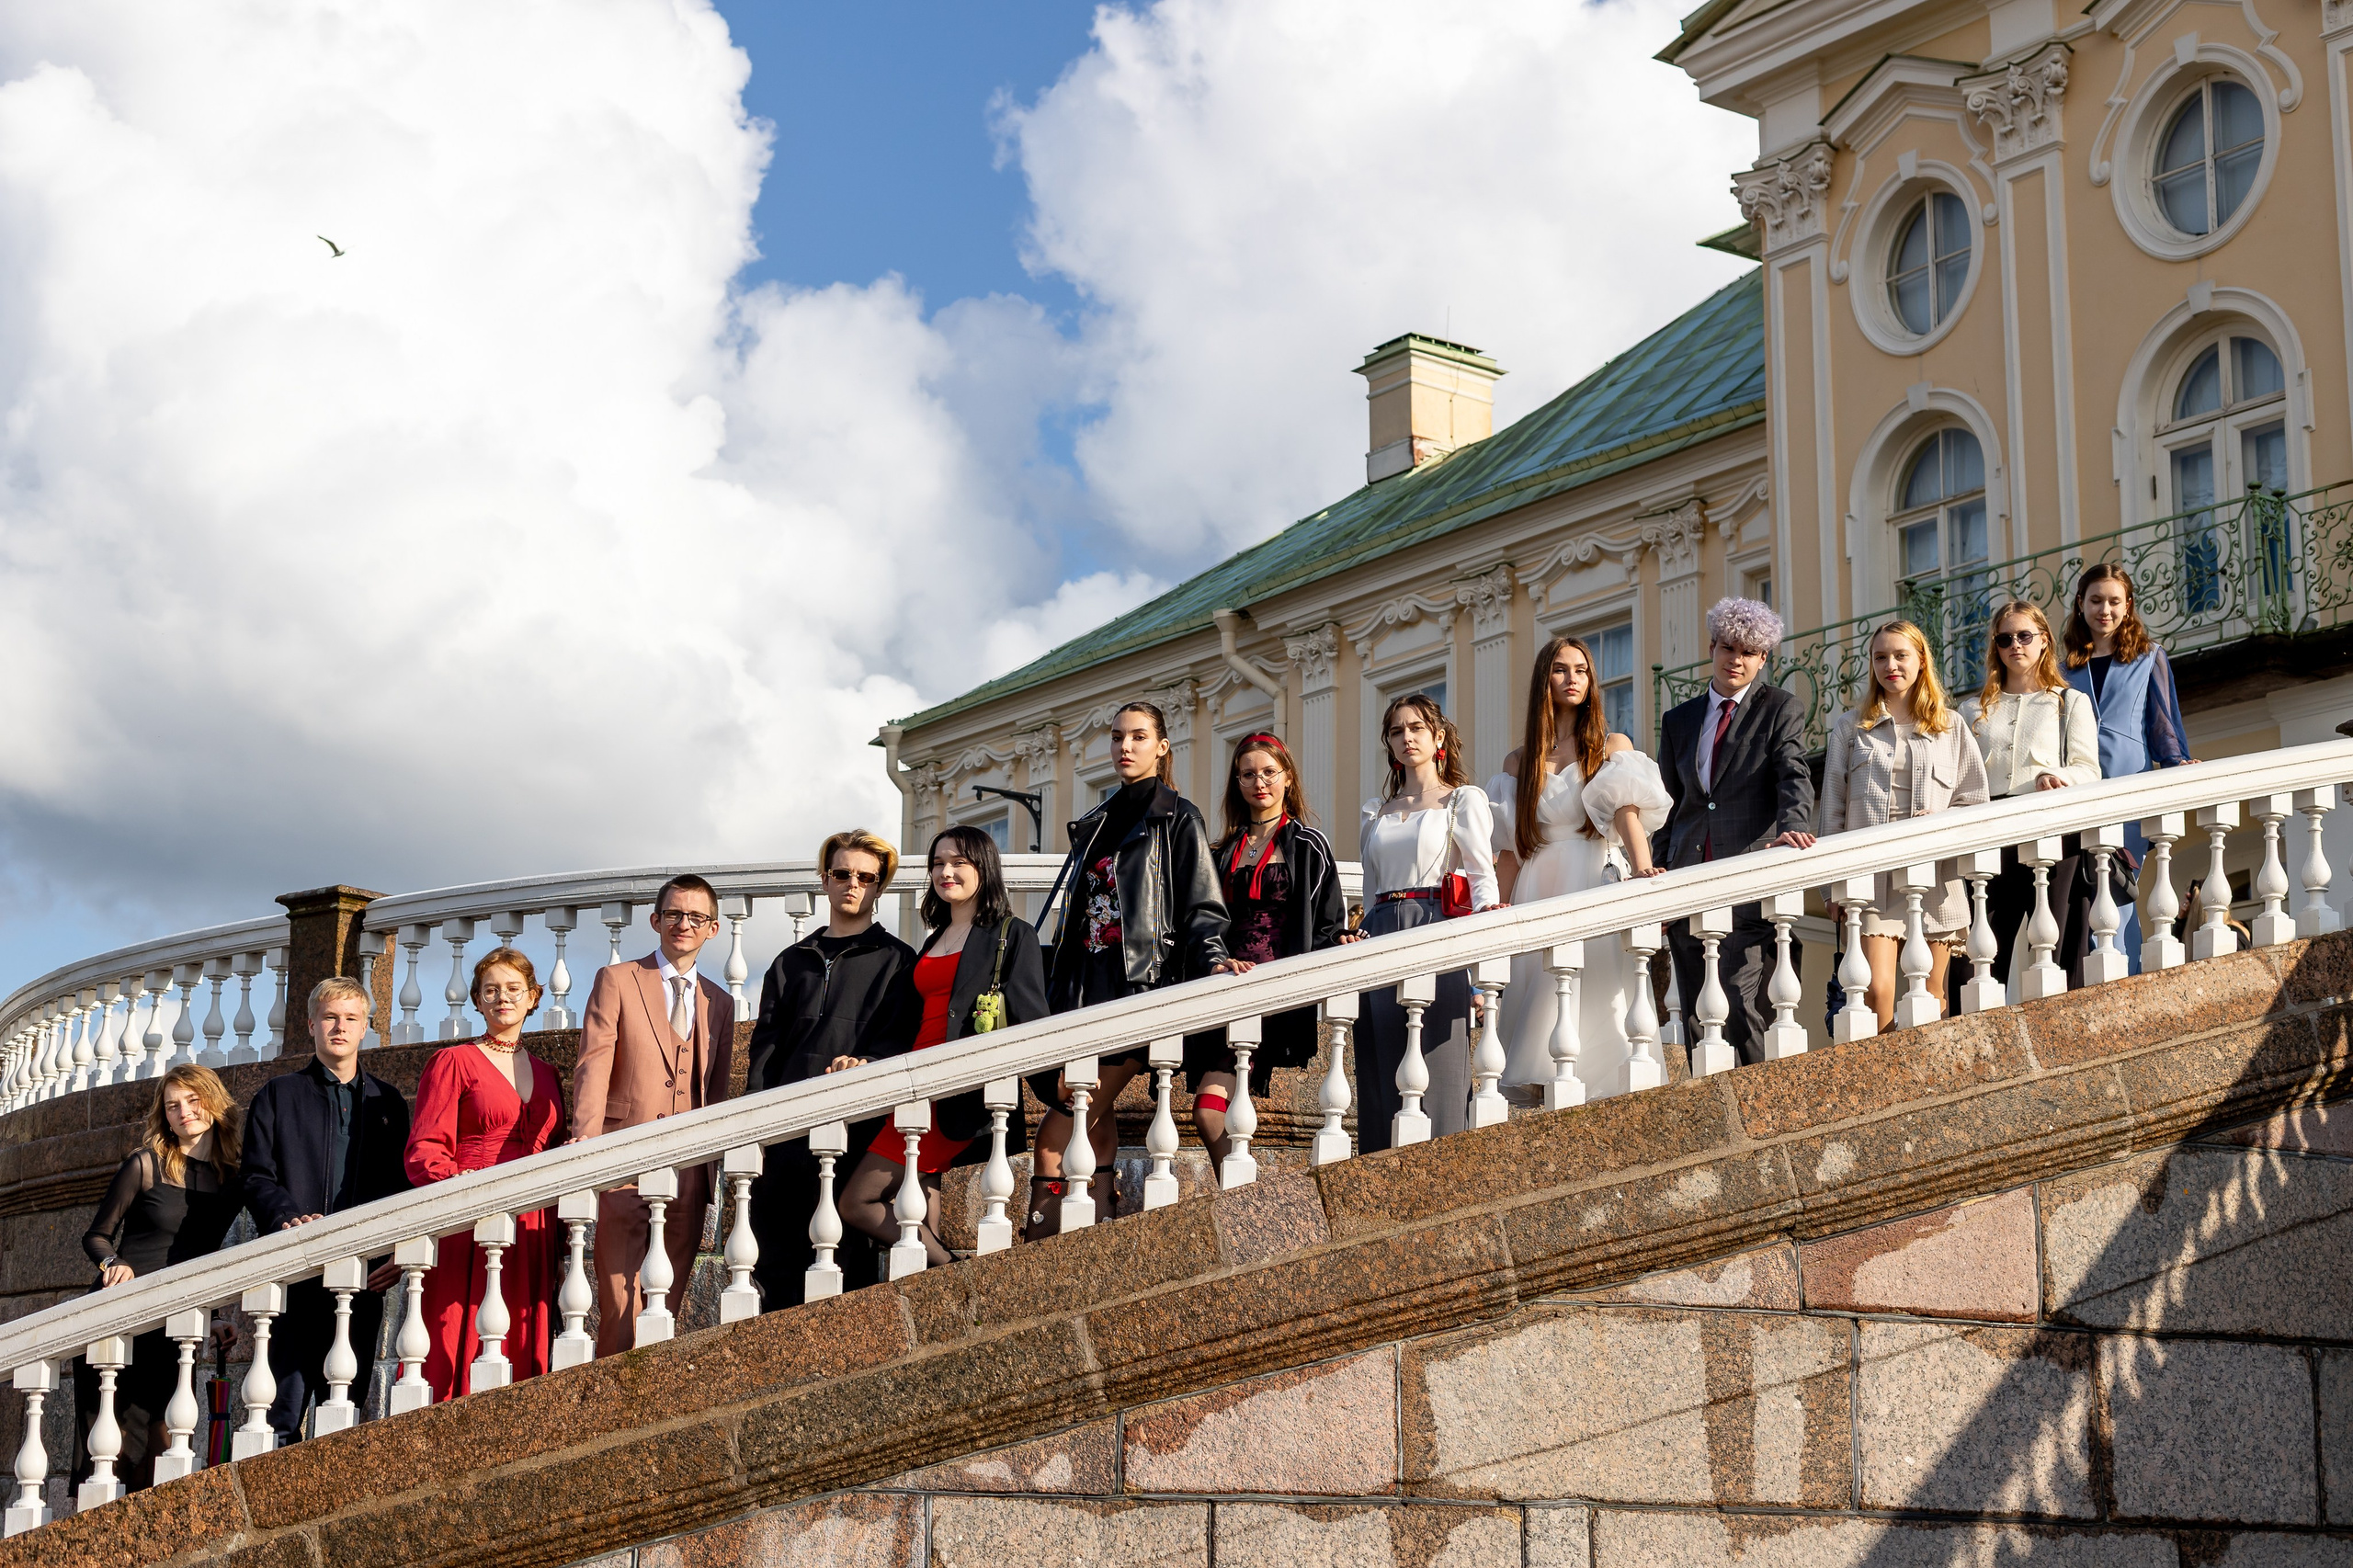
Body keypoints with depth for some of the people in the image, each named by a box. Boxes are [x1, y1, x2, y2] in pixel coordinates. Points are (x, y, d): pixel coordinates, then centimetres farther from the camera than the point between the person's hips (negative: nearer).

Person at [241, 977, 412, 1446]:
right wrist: (288, 1219, -17)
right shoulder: (277, 1096, 12)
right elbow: (258, 1179, 3)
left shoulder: (387, 1103, 18)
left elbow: (402, 1185, 12)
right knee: (283, 1409, -9)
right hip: (294, 1279, -2)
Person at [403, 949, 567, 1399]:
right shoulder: (453, 1062, 7)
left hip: (531, 1237, 4)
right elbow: (424, 1150, -1)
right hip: (468, 1233, -4)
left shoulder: (546, 1075, 20)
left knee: (522, 1358, -2)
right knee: (459, 1353, -11)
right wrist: (456, 1181, -23)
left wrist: (561, 1255, 12)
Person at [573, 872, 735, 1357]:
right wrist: (586, 1149, -17)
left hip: (689, 1176, 4)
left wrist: (711, 1170, 10)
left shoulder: (720, 1004, 18)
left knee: (667, 1305, 3)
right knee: (621, 1306, -9)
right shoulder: (616, 981, 6)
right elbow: (593, 1067, -4)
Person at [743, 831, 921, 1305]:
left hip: (856, 1129, -4)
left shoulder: (896, 961, 10)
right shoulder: (791, 962, 22)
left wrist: (866, 1063, -24)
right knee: (774, 1270, 0)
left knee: (847, 1261, -8)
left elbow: (902, 1039, -2)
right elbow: (765, 1049, 15)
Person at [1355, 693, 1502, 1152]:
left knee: (1436, 1068, -10)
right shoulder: (1376, 811, 20)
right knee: (1382, 1072, 0)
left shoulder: (1464, 800, 7)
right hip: (1382, 940, 5)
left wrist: (1487, 910, -24)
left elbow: (1482, 873, -4)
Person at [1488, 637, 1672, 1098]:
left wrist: (1642, 867, -27)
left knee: (1594, 1011, -11)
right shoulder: (1520, 761, 16)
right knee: (1537, 1020, -5)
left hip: (1596, 892, -2)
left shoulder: (1613, 747, 10)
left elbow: (1628, 814, -7)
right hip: (1540, 899, 2)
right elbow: (1510, 852, 13)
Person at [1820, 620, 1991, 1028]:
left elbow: (1973, 800, 13)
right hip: (1871, 876, -1)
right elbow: (1833, 807, 9)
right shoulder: (1851, 726, 11)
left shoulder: (1950, 726, 13)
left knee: (1930, 995, 2)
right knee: (1877, 991, -15)